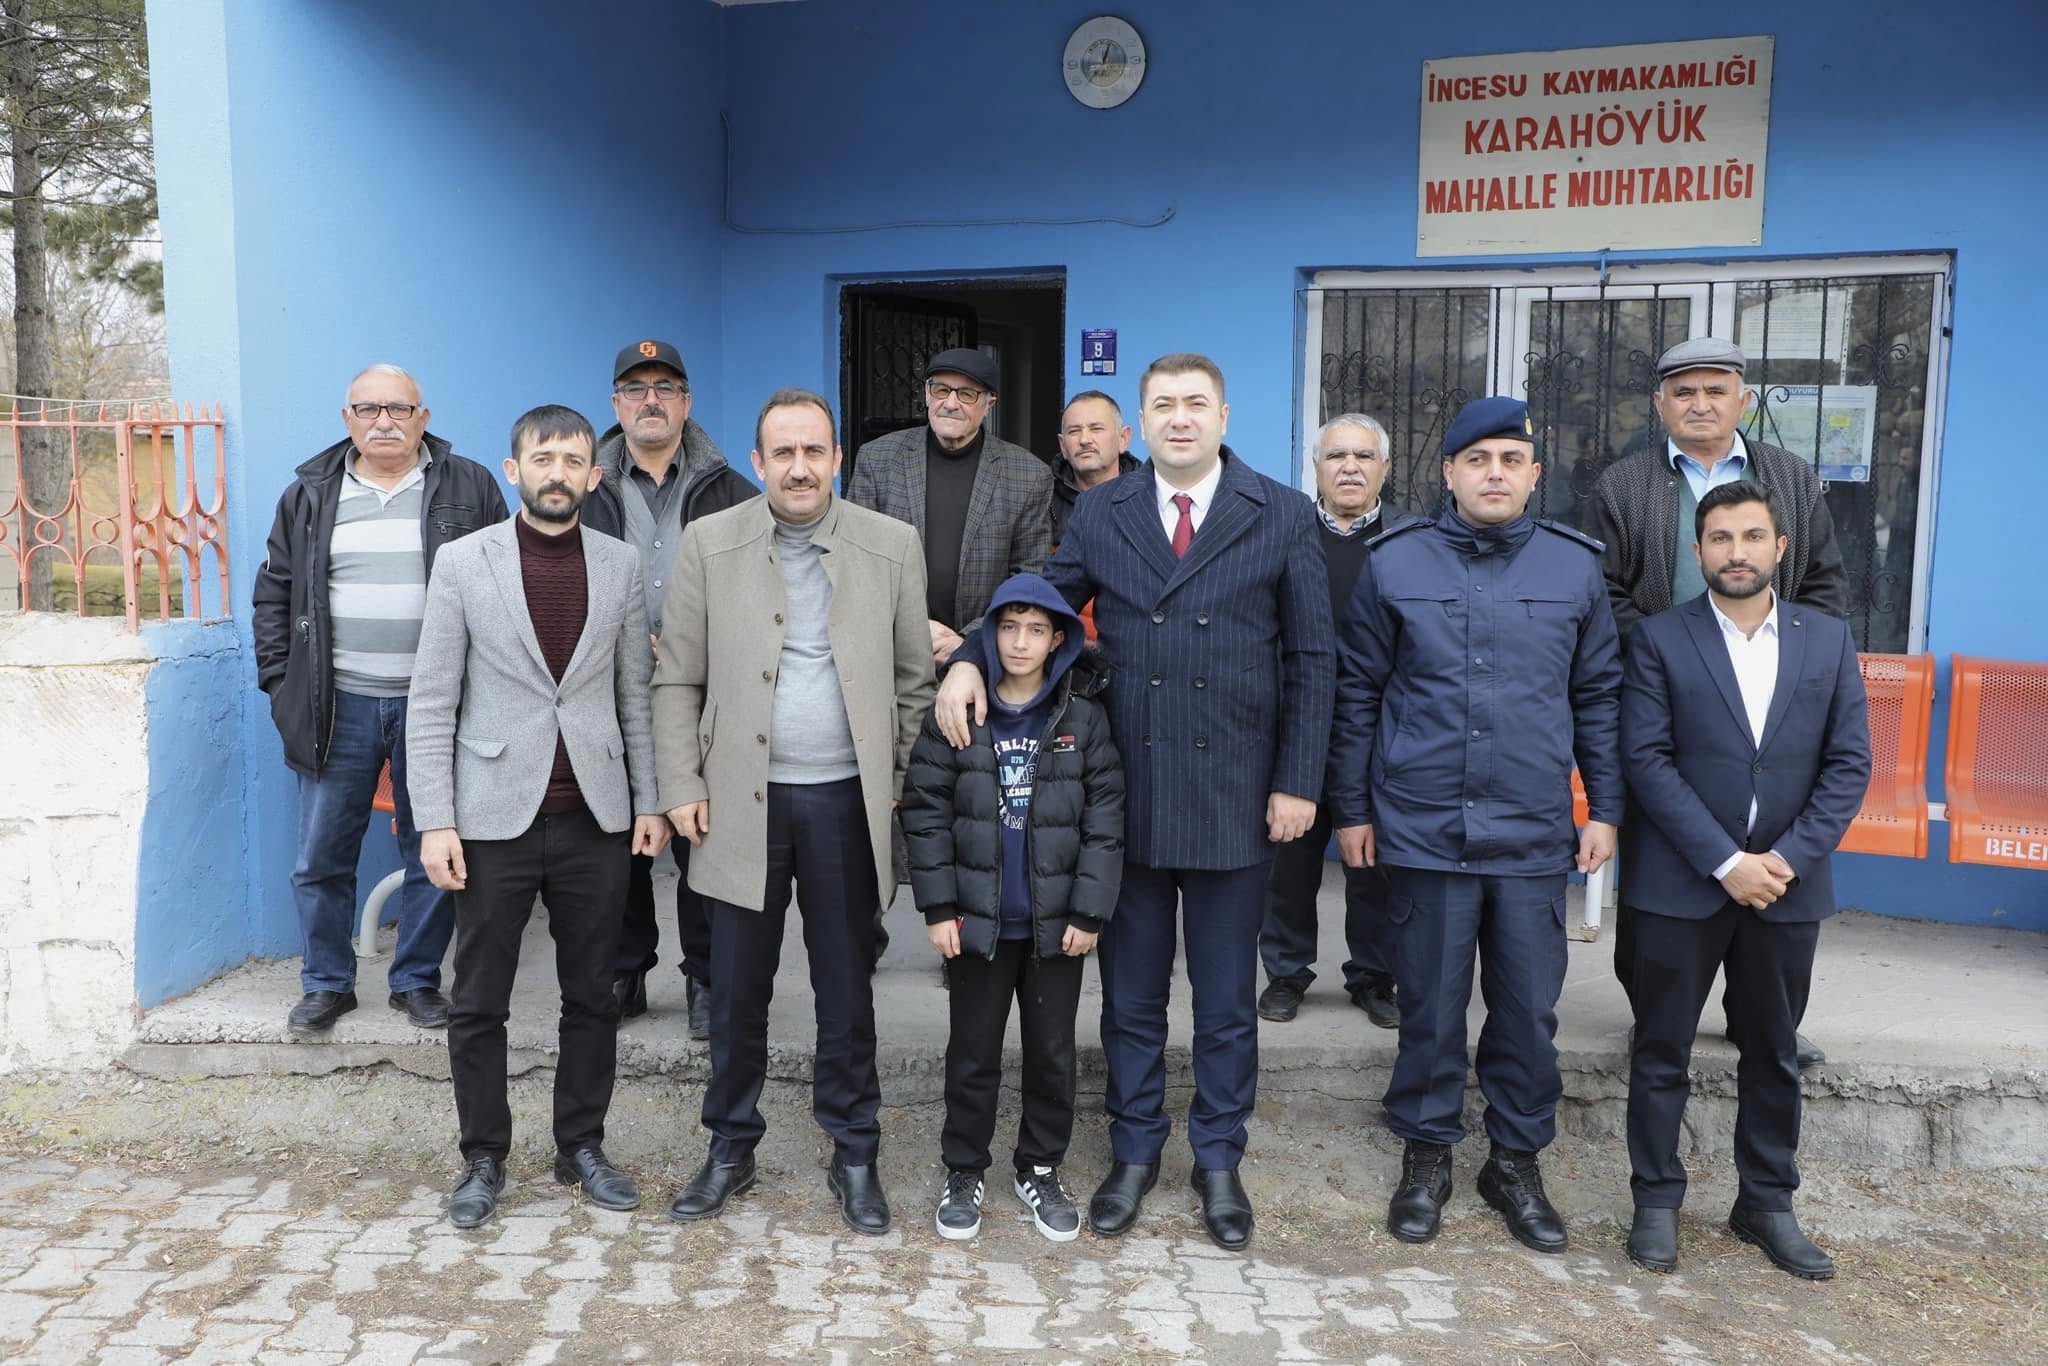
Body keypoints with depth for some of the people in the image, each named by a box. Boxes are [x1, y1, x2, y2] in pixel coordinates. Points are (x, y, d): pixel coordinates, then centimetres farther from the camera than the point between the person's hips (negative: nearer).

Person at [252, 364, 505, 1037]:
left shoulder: (470, 489, 2)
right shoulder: (308, 494, 8)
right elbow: (275, 595, 13)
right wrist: (280, 684, 6)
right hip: (338, 705, 2)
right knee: (322, 857, 7)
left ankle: (418, 980, 23)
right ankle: (326, 983, 24)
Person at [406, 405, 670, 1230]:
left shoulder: (620, 566, 5)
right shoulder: (463, 563, -2)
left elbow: (635, 693, 9)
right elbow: (433, 703, -2)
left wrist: (648, 801, 5)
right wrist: (435, 821, -8)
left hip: (595, 820, 2)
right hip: (495, 819, -2)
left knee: (591, 996, 11)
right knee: (478, 1004, 7)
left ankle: (581, 1147, 27)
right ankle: (484, 1160, 25)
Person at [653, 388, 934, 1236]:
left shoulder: (892, 546, 1)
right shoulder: (709, 545, 1)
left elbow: (914, 677, 6)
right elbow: (676, 680, 3)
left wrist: (903, 781, 2)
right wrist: (680, 788, -3)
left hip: (846, 801, 0)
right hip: (742, 801, 0)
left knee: (846, 991, 10)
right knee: (737, 991, 10)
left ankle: (855, 1157, 26)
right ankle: (730, 1150, 29)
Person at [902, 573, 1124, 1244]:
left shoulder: (1084, 716, -4)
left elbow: (1104, 817, -4)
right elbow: (925, 810, -3)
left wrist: (1090, 910, -7)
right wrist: (938, 906, -7)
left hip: (1056, 923, 1)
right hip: (978, 919, -1)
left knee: (1053, 1051, 13)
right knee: (973, 1054, 11)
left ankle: (1040, 1169, 32)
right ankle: (963, 1173, 28)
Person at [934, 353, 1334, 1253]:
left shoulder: (1282, 517, -1)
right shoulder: (1099, 518, 4)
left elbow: (1310, 659, -1)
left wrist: (1298, 782, -6)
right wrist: (968, 656, -14)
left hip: (1236, 797, -1)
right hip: (1126, 795, 2)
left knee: (1226, 999, 12)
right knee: (1131, 993, 14)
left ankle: (1217, 1162, 30)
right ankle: (1134, 1152, 31)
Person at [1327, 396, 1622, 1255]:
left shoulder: (1575, 567, 4)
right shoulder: (1393, 563, 0)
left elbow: (1599, 697, 10)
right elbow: (1357, 694, 4)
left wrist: (1605, 809, 6)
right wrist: (1352, 810, 4)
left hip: (1535, 834, 2)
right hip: (1423, 828, -1)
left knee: (1529, 1009, 10)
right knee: (1431, 1006, 9)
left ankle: (1517, 1162, 28)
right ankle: (1427, 1155, 27)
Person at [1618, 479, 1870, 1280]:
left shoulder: (1828, 640, 6)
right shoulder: (1660, 640, -4)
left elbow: (1849, 764, 2)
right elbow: (1647, 760, -10)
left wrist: (1789, 858, -10)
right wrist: (1726, 863, -16)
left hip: (1787, 884, 3)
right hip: (1681, 884, -3)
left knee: (1773, 1054, 14)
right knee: (1662, 1051, 6)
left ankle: (1767, 1204, 28)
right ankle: (1656, 1202, 19)